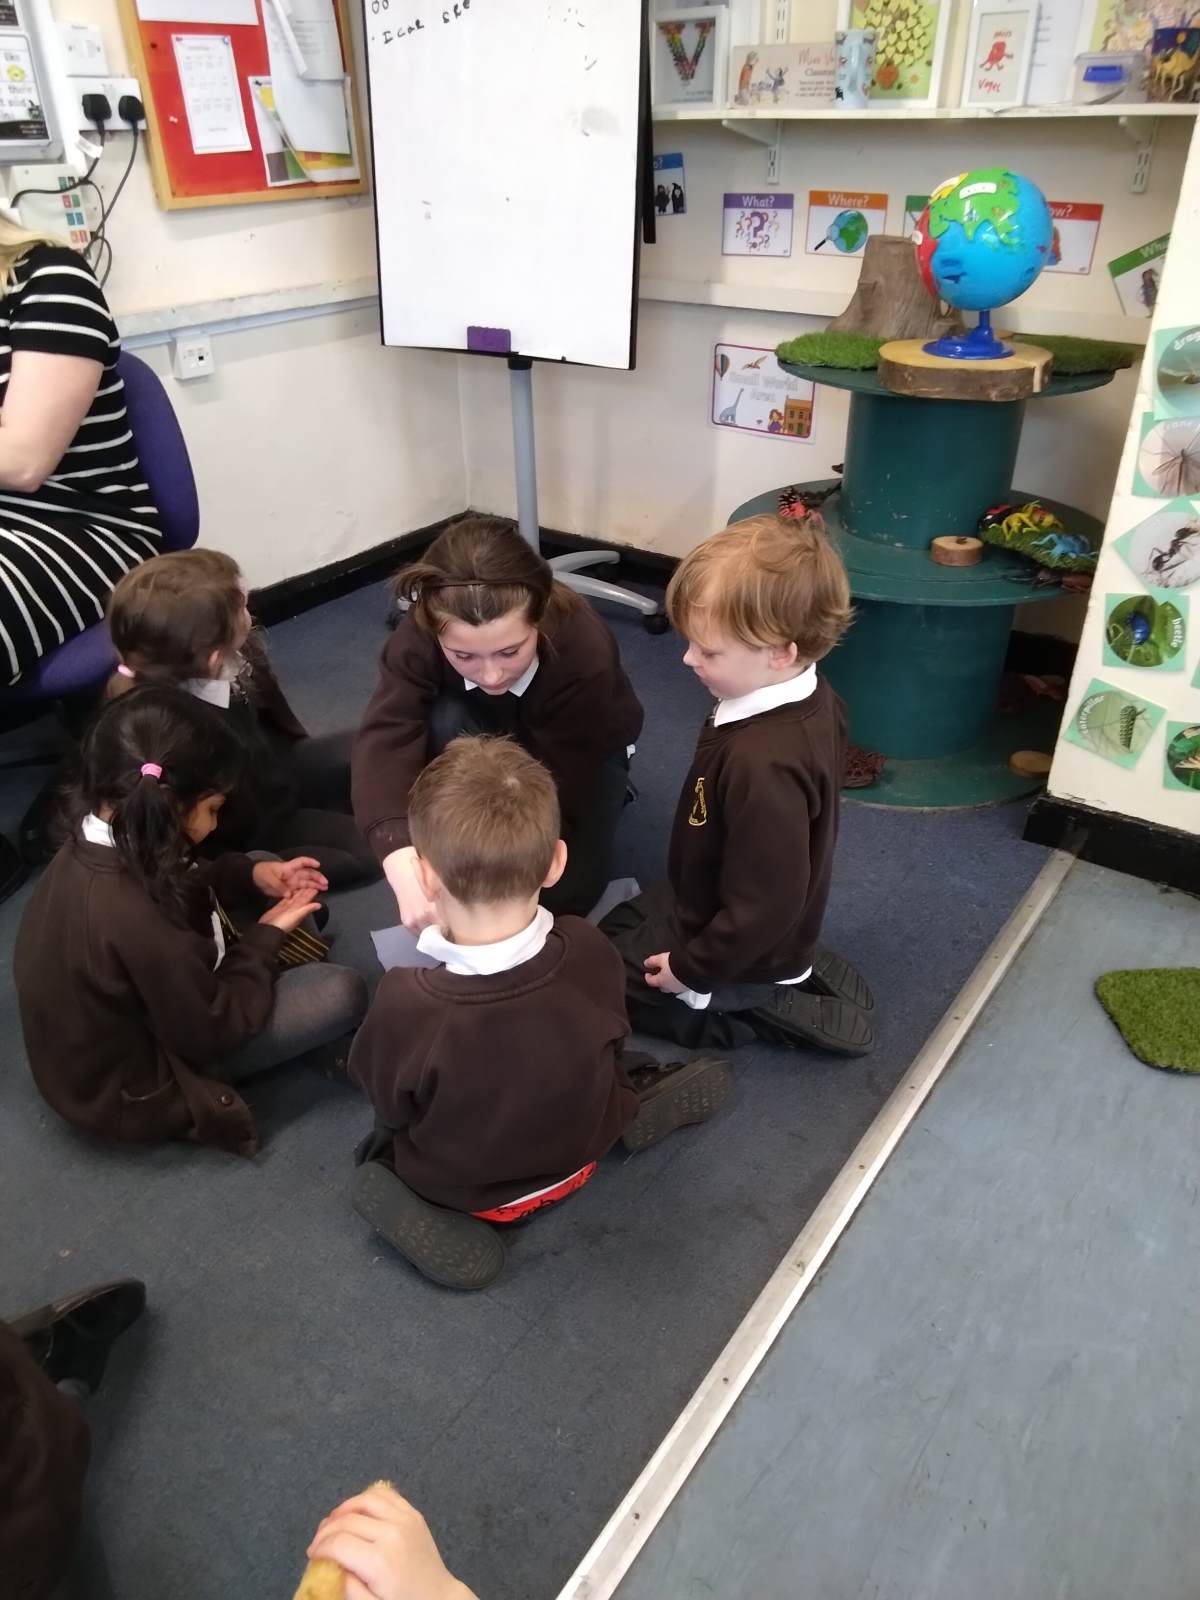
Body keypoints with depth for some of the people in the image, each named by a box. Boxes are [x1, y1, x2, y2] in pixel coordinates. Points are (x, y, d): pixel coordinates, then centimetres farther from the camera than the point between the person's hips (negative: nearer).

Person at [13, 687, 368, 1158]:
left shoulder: (92, 848, -15)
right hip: (127, 1085, -8)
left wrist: (250, 875, -5)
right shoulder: (133, 919, -42)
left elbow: (174, 890, 8)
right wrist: (266, 936, -13)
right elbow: (210, 1030, -26)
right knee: (343, 993, -13)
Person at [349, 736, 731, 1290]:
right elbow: (608, 1047, -8)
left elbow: (389, 1108, -16)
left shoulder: (406, 1003, -39)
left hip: (458, 1186, -2)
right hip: (577, 1157, 2)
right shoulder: (590, 952, -30)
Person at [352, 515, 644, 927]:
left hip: (580, 755, -1)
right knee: (445, 719, -34)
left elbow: (556, 791, -36)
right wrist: (406, 869, -62)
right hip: (489, 735, 2)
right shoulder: (420, 635, -35)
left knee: (564, 891, -21)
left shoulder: (585, 655, -41)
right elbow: (385, 740, -46)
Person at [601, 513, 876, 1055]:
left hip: (745, 951, -9)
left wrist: (691, 969, -17)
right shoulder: (810, 699, -12)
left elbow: (762, 908, -32)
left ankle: (761, 1007, 3)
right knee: (616, 926, 28)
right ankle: (794, 974, 17)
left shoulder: (763, 764, -41)